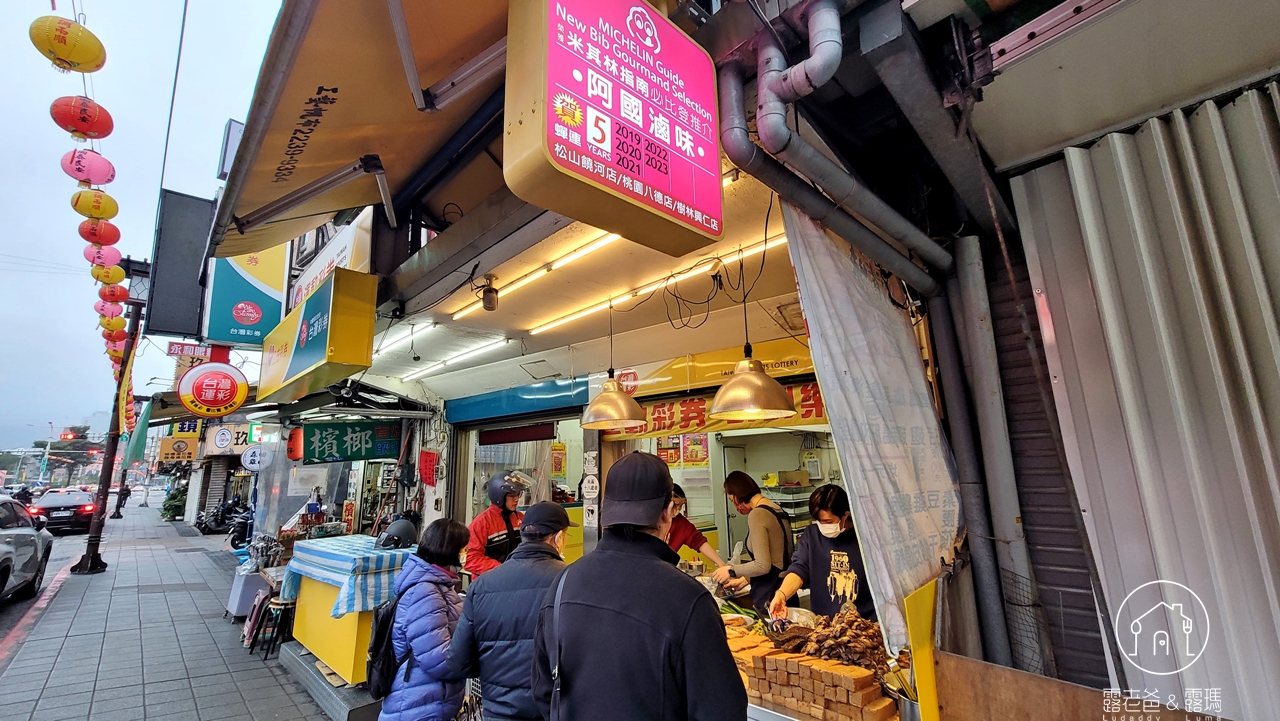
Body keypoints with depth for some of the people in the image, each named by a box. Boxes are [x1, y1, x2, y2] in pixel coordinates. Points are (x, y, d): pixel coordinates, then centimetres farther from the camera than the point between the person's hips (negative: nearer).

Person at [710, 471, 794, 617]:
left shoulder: (757, 514, -18)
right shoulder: (777, 509, 7)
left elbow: (763, 565, -20)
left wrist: (731, 571, -6)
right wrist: (743, 579, 18)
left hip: (769, 595, -8)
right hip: (783, 589, 8)